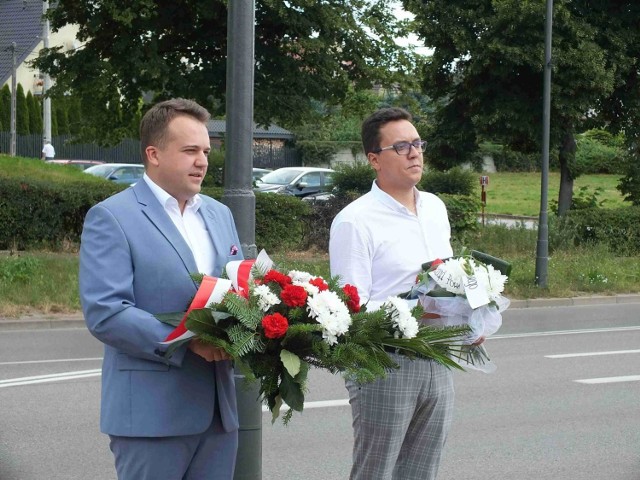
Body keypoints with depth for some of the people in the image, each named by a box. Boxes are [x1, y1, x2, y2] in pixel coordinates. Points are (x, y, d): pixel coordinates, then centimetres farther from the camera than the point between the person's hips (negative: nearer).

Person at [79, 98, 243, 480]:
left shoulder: (220, 214, 16)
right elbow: (103, 312, -16)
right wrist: (187, 341, -23)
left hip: (218, 408, 7)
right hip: (152, 412, -6)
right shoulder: (111, 218, -7)